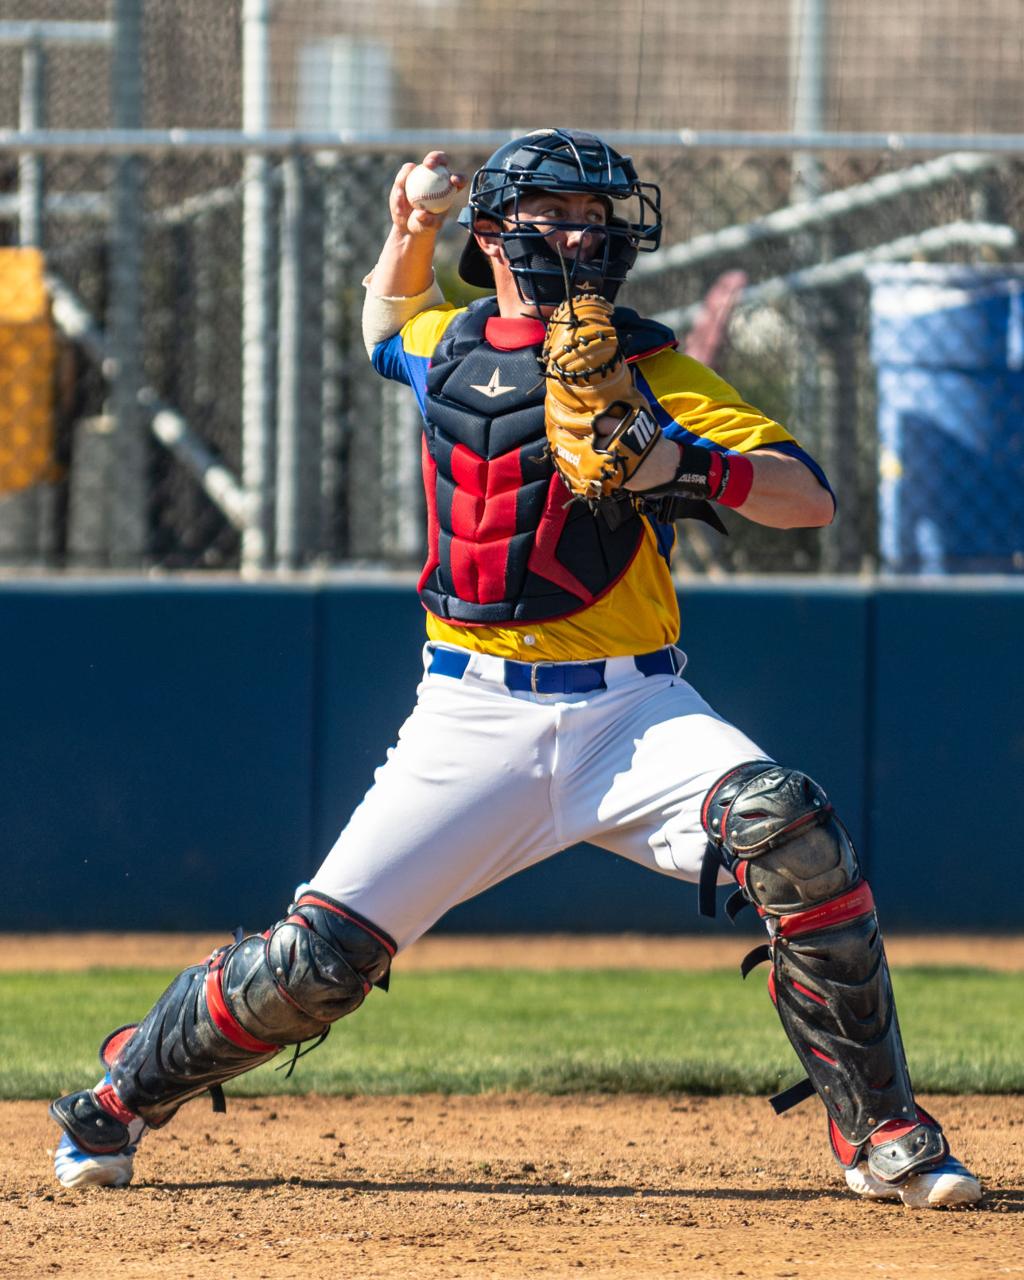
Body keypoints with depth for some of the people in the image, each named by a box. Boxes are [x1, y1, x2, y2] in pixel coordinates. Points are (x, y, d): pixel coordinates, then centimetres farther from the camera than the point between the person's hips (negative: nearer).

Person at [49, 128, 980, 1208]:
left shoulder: (649, 370, 0)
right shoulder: (442, 345, 10)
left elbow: (812, 498, -7)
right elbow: (386, 315, 37)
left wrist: (690, 468, -25)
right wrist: (409, 232, 15)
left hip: (632, 710, -1)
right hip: (475, 717, 1)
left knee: (792, 835, -28)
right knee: (317, 960, -7)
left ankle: (881, 1136, -16)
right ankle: (126, 1093, 21)